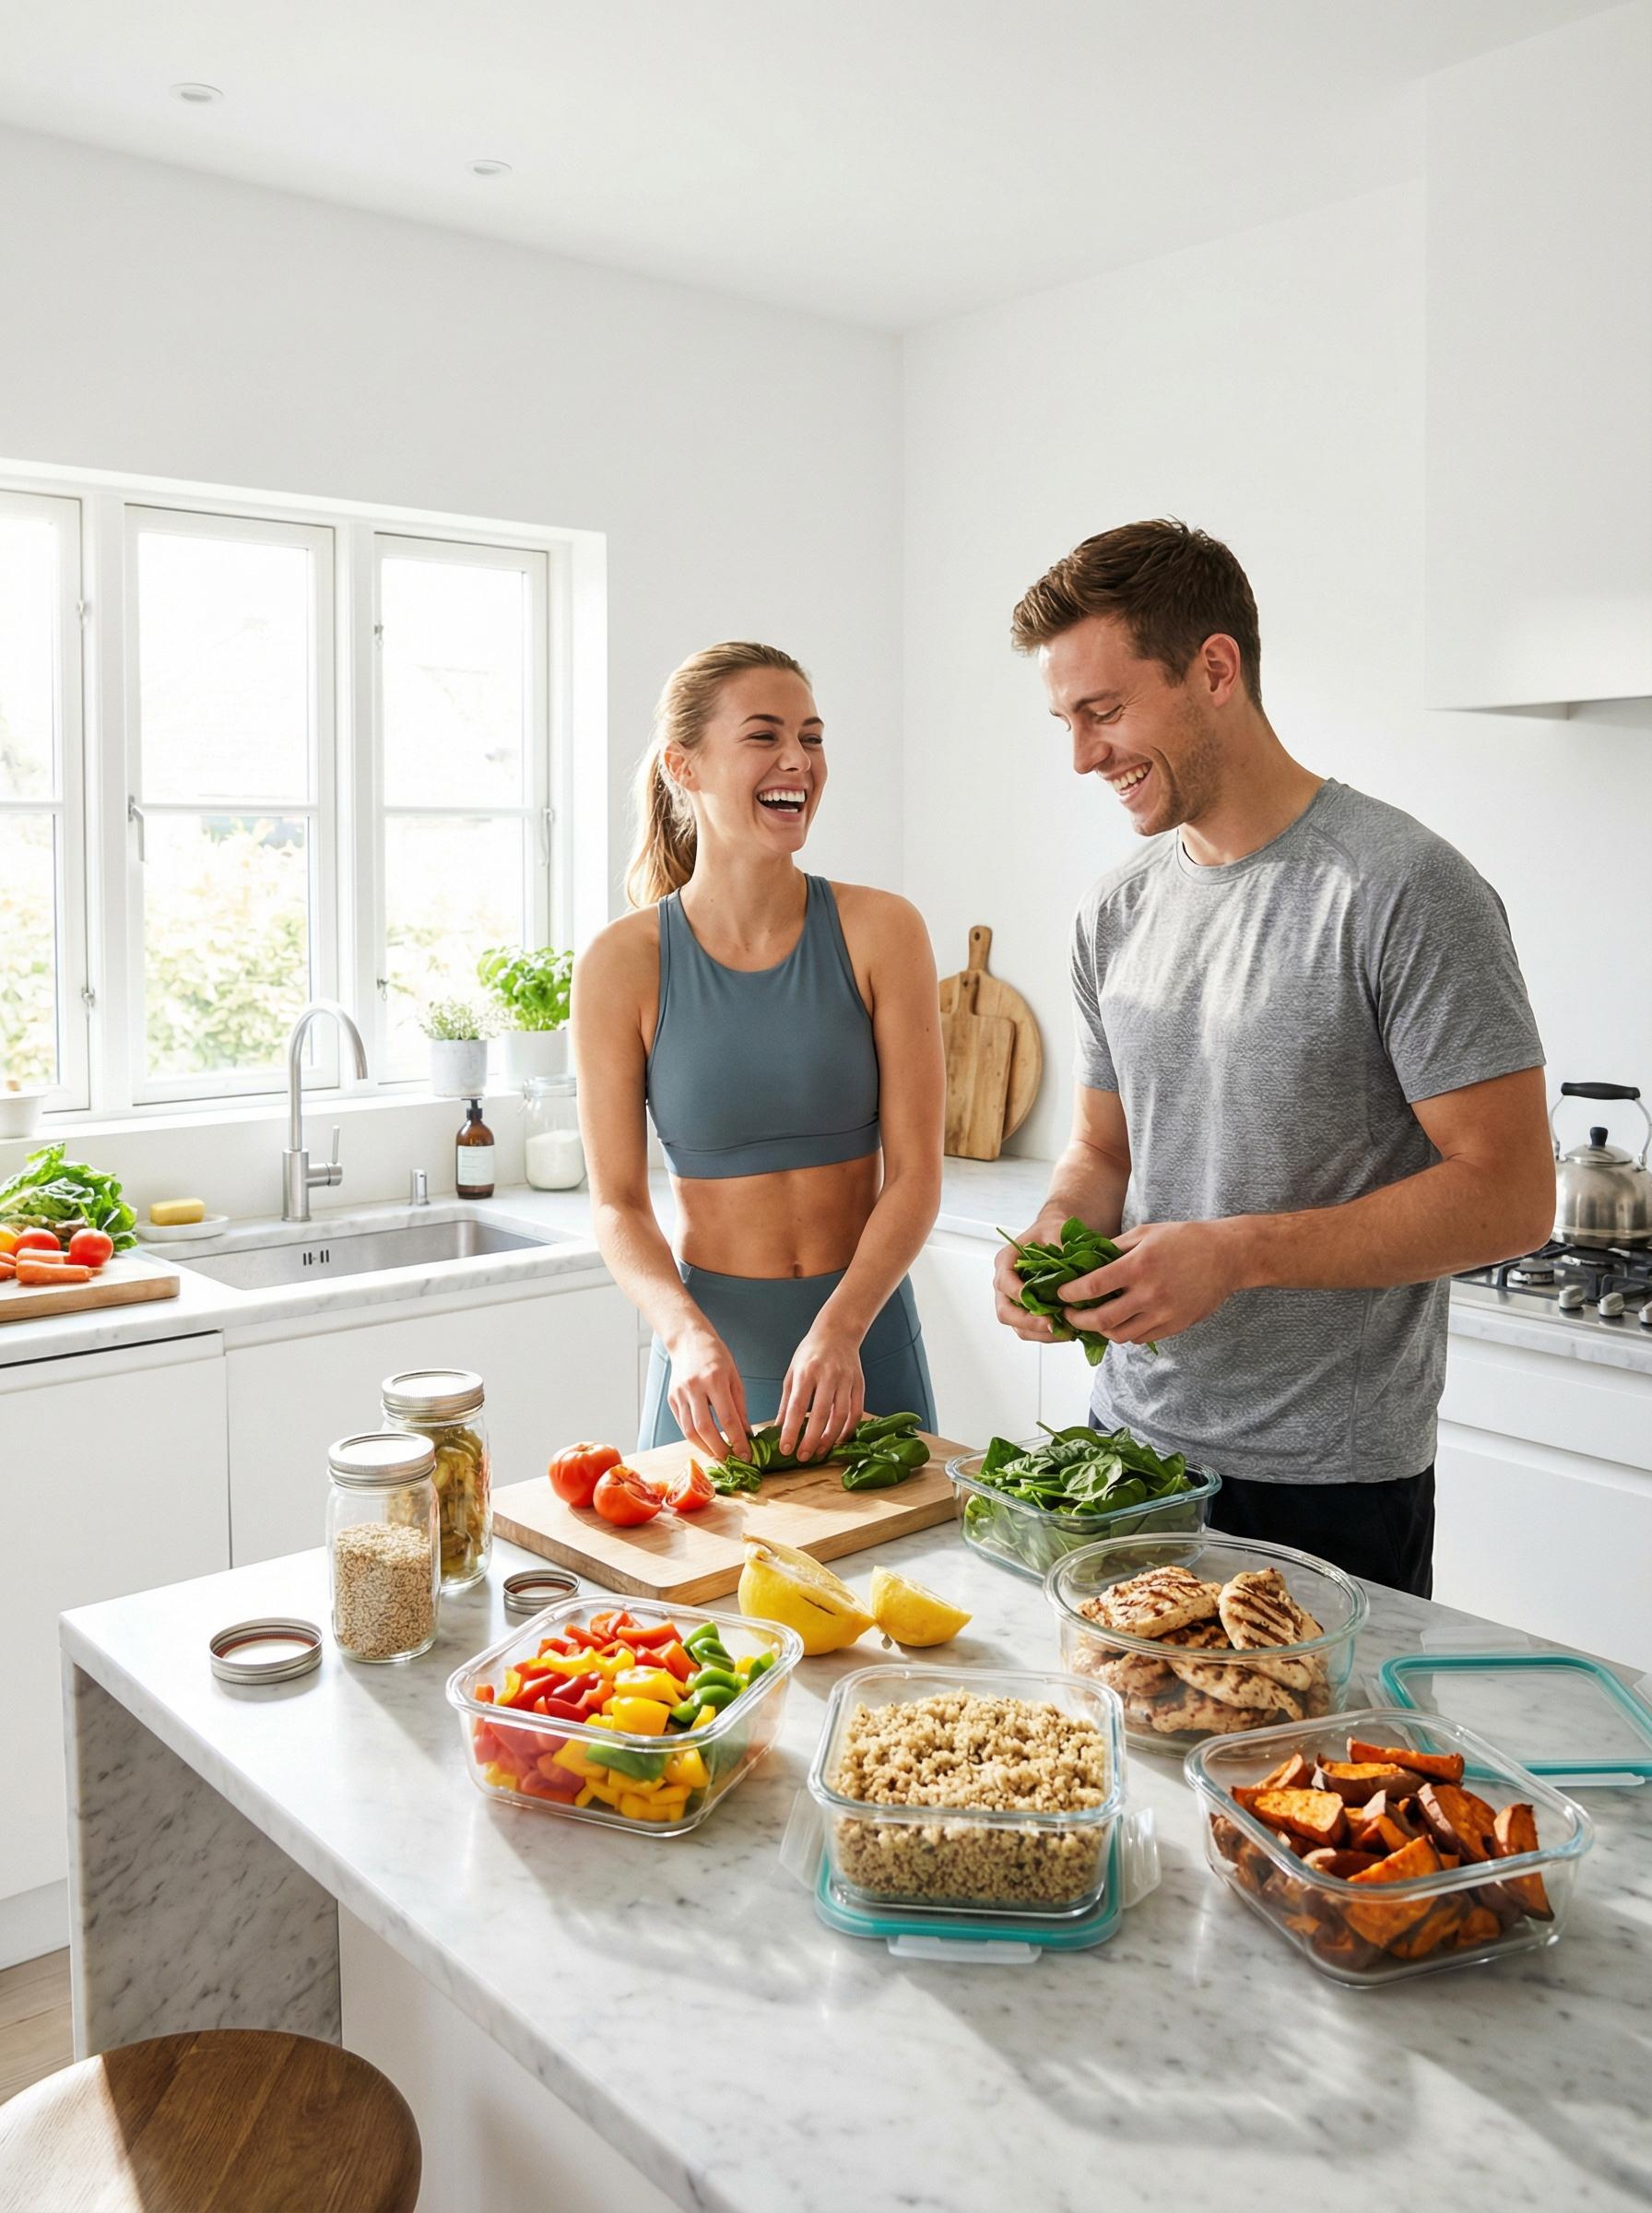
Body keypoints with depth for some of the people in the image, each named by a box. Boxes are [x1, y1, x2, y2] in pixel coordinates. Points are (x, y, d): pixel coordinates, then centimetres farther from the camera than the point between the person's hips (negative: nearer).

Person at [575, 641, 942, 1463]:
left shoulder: (879, 932, -8)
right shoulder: (623, 964, -9)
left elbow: (915, 1174, -10)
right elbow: (617, 1203, -7)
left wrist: (839, 1329, -23)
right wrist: (687, 1332, -23)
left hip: (866, 1325, 1)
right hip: (710, 1338, -1)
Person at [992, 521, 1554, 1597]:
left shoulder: (1405, 888, -14)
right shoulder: (1118, 911, 6)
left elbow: (1509, 1193, -16)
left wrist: (1236, 1252, -23)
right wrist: (1057, 1226, -7)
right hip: (1133, 1445, 6)